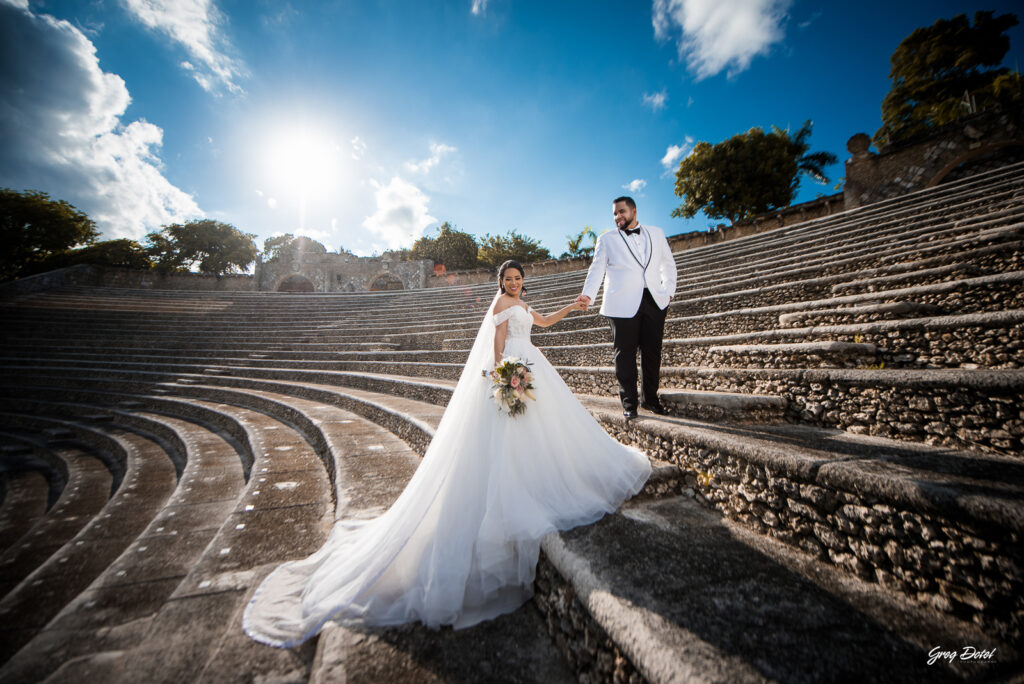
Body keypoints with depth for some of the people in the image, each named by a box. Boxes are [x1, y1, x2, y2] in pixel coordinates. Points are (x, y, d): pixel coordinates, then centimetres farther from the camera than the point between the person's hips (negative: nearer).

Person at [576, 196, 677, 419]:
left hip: (654, 301, 3)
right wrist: (588, 294, -17)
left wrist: (669, 290, 10)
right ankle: (629, 403, 14)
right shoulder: (606, 239, 9)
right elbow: (597, 270, -2)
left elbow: (668, 264, 22)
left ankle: (650, 399, 23)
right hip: (623, 305, -2)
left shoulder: (656, 233, 17)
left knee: (652, 353, 7)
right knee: (625, 355, 1)